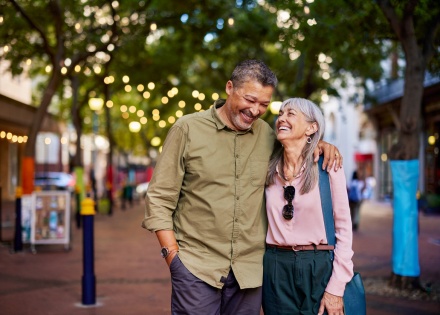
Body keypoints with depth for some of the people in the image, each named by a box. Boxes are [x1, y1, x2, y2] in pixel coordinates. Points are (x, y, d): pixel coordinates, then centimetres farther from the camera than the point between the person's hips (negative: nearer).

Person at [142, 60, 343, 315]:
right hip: (196, 267, -3)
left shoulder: (267, 135, 7)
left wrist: (320, 144, 5)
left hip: (249, 271, 4)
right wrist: (173, 254, -9)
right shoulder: (188, 128, -2)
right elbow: (159, 199, -2)